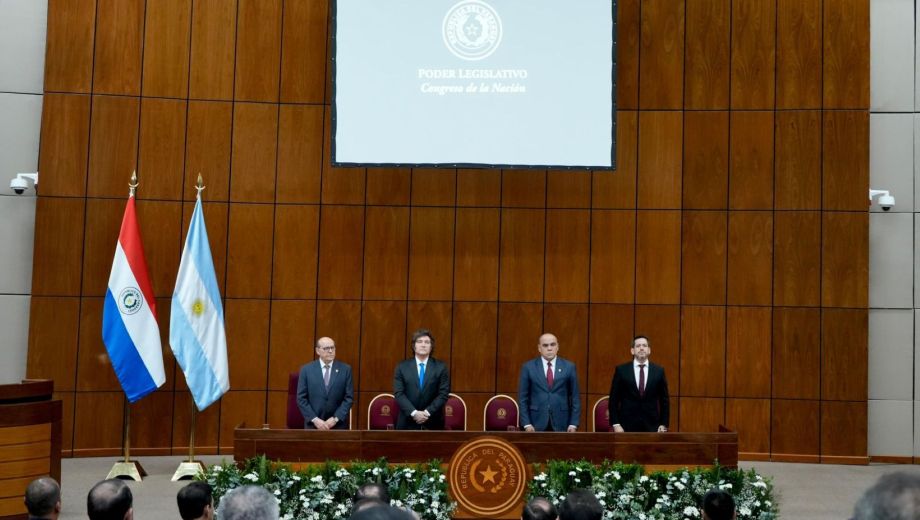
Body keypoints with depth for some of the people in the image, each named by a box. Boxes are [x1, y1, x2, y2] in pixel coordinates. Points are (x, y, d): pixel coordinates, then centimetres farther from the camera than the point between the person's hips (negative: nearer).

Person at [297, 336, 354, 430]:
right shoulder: (306, 369, 2)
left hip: (338, 426, 0)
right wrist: (314, 419, -11)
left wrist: (335, 419, -10)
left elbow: (349, 397, 0)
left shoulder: (345, 369, 3)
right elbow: (301, 398, 0)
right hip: (314, 425, 0)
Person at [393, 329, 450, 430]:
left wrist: (427, 412, -14)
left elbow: (443, 394, -2)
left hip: (433, 424, 0)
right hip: (407, 423, 0)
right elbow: (398, 393, -3)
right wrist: (414, 413, -15)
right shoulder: (402, 367, 5)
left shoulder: (441, 367, 4)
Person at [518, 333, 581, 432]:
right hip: (536, 424, 0)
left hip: (561, 424, 1)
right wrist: (526, 424, -6)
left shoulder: (569, 367, 6)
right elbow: (523, 398, 3)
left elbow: (575, 398, 6)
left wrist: (573, 424, -2)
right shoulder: (528, 367, 4)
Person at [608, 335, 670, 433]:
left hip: (651, 426, 1)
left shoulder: (659, 371, 6)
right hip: (627, 427, -1)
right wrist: (615, 424, -6)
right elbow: (613, 400, 2)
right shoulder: (621, 370, 2)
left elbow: (664, 400, 9)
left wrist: (664, 424, 2)